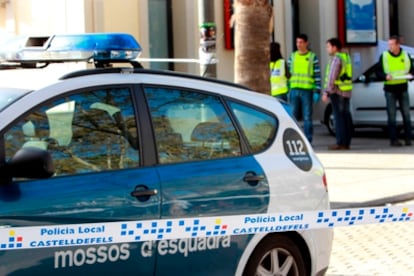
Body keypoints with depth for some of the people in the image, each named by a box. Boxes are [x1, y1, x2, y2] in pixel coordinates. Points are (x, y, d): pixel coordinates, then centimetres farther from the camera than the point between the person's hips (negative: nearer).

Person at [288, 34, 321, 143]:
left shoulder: (313, 57, 0)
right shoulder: (292, 56, 11)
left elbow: (317, 75, -2)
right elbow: (288, 74, 13)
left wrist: (317, 92, -8)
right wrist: (287, 91, 8)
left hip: (307, 91, -3)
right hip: (294, 91, 3)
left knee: (307, 117, -3)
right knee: (294, 117, 4)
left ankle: (308, 141, 2)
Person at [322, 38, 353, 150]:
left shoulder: (336, 59, -13)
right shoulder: (346, 57, 15)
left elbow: (331, 77, -20)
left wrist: (326, 92, -18)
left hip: (337, 91, -9)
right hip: (347, 91, 9)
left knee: (339, 117, -8)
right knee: (346, 117, 8)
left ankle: (340, 143, -9)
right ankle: (347, 143, 11)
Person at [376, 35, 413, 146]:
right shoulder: (384, 56, 0)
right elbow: (378, 72, 2)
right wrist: (385, 76, -18)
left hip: (403, 88, 2)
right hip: (390, 89, -2)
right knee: (392, 115, -2)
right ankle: (393, 139, 2)